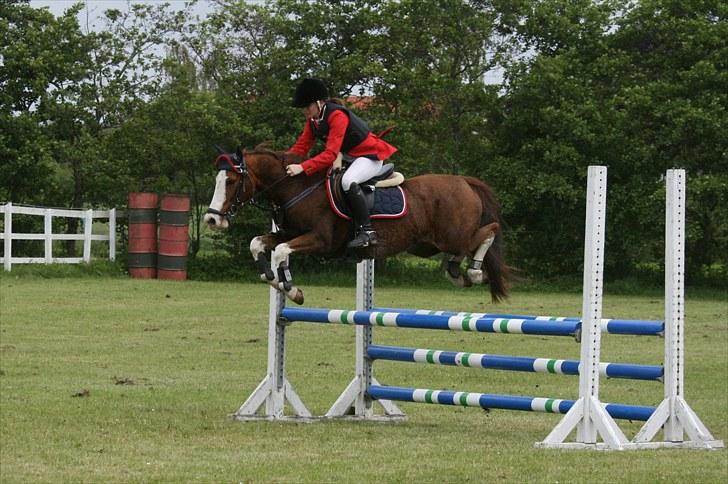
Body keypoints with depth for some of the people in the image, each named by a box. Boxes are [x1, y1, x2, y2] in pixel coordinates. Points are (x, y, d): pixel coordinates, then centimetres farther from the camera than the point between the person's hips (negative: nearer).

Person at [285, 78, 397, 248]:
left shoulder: (337, 116, -28)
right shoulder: (313, 119, 0)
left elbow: (330, 154, -34)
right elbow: (301, 146, -1)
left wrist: (302, 167, -42)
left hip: (370, 155, -10)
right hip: (348, 156, 10)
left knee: (348, 181, -35)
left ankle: (366, 231, -32)